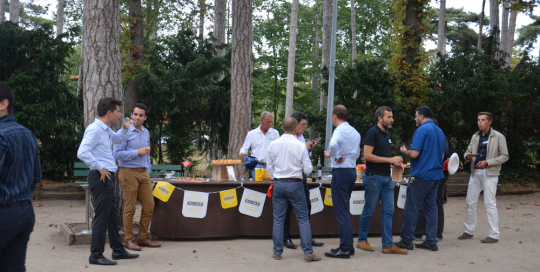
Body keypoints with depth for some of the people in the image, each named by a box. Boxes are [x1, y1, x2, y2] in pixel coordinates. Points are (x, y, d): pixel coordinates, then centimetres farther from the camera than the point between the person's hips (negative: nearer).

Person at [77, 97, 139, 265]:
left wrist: (125, 128, 18)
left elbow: (117, 139, 36)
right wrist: (100, 167, -21)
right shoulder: (94, 129, -16)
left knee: (112, 215, 15)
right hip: (100, 178, -10)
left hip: (108, 178, 10)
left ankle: (118, 250, 25)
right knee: (101, 217, -5)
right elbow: (82, 152, -26)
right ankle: (96, 255, 2)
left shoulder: (106, 130, 15)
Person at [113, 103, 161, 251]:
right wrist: (137, 152, -15)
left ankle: (143, 238, 16)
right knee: (130, 208, -3)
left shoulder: (146, 132, 15)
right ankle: (128, 240, 8)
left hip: (144, 173, 7)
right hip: (129, 172, -6)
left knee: (149, 206, 5)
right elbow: (116, 154, -14)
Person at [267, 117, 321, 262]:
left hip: (278, 184, 3)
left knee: (278, 219, 9)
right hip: (295, 184, -3)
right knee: (303, 218, 5)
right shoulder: (300, 146, -10)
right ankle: (308, 252, 3)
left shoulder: (273, 145, 0)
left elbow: (269, 167, 8)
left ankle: (277, 252, 12)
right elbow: (308, 169, -7)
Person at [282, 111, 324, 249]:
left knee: (306, 206, 10)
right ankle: (285, 238, 12)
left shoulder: (301, 137, 14)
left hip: (301, 175, 8)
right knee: (287, 208, 1)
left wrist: (309, 149, 3)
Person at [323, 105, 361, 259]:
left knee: (341, 211, -5)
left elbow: (333, 144, -34)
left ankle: (344, 249, -4)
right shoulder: (355, 132, 13)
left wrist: (332, 155, -17)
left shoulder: (340, 130, -14)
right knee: (344, 209, 18)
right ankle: (348, 245, 21)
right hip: (352, 170, 9)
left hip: (340, 172, -9)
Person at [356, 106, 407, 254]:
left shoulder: (387, 133, 15)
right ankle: (362, 240, 16)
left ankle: (388, 245, 7)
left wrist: (395, 164, 8)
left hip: (386, 178, 8)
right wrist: (390, 159, -18)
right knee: (369, 210, 2)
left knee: (388, 211, 4)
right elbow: (367, 155, -19)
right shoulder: (372, 132, -11)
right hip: (374, 177, -8)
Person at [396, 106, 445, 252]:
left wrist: (404, 151, 0)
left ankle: (406, 241, 4)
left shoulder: (422, 130, -13)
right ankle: (431, 241, 11)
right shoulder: (439, 131, 13)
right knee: (431, 207, 10)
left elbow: (414, 153, -19)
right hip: (436, 175, 8)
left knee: (411, 208, -1)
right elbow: (442, 155, 20)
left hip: (421, 175, -8)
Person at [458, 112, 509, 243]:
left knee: (490, 203, -7)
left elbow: (505, 156, -5)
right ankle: (469, 231, 20)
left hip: (490, 173, -6)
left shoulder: (499, 137, -3)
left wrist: (487, 162, -14)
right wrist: (468, 155, -7)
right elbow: (468, 151, 18)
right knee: (470, 202, 9)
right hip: (475, 173, 6)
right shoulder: (475, 136, 13)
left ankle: (494, 235, -1)